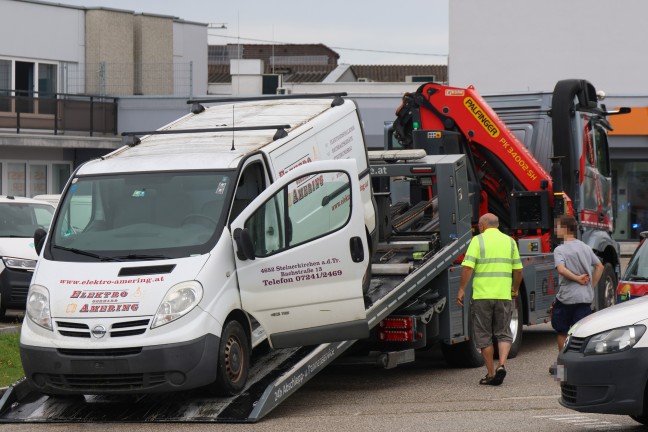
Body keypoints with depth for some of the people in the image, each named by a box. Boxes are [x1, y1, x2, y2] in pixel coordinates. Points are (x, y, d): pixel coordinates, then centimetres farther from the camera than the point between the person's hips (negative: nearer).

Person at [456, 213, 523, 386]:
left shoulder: (478, 240, -2)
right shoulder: (509, 241, 10)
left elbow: (468, 267, -11)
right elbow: (518, 270, 11)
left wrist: (461, 289, -6)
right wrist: (515, 289, 25)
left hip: (482, 295, -3)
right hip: (504, 295, 3)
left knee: (484, 336, 8)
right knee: (503, 334, 11)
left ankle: (491, 374, 8)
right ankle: (502, 364, -12)